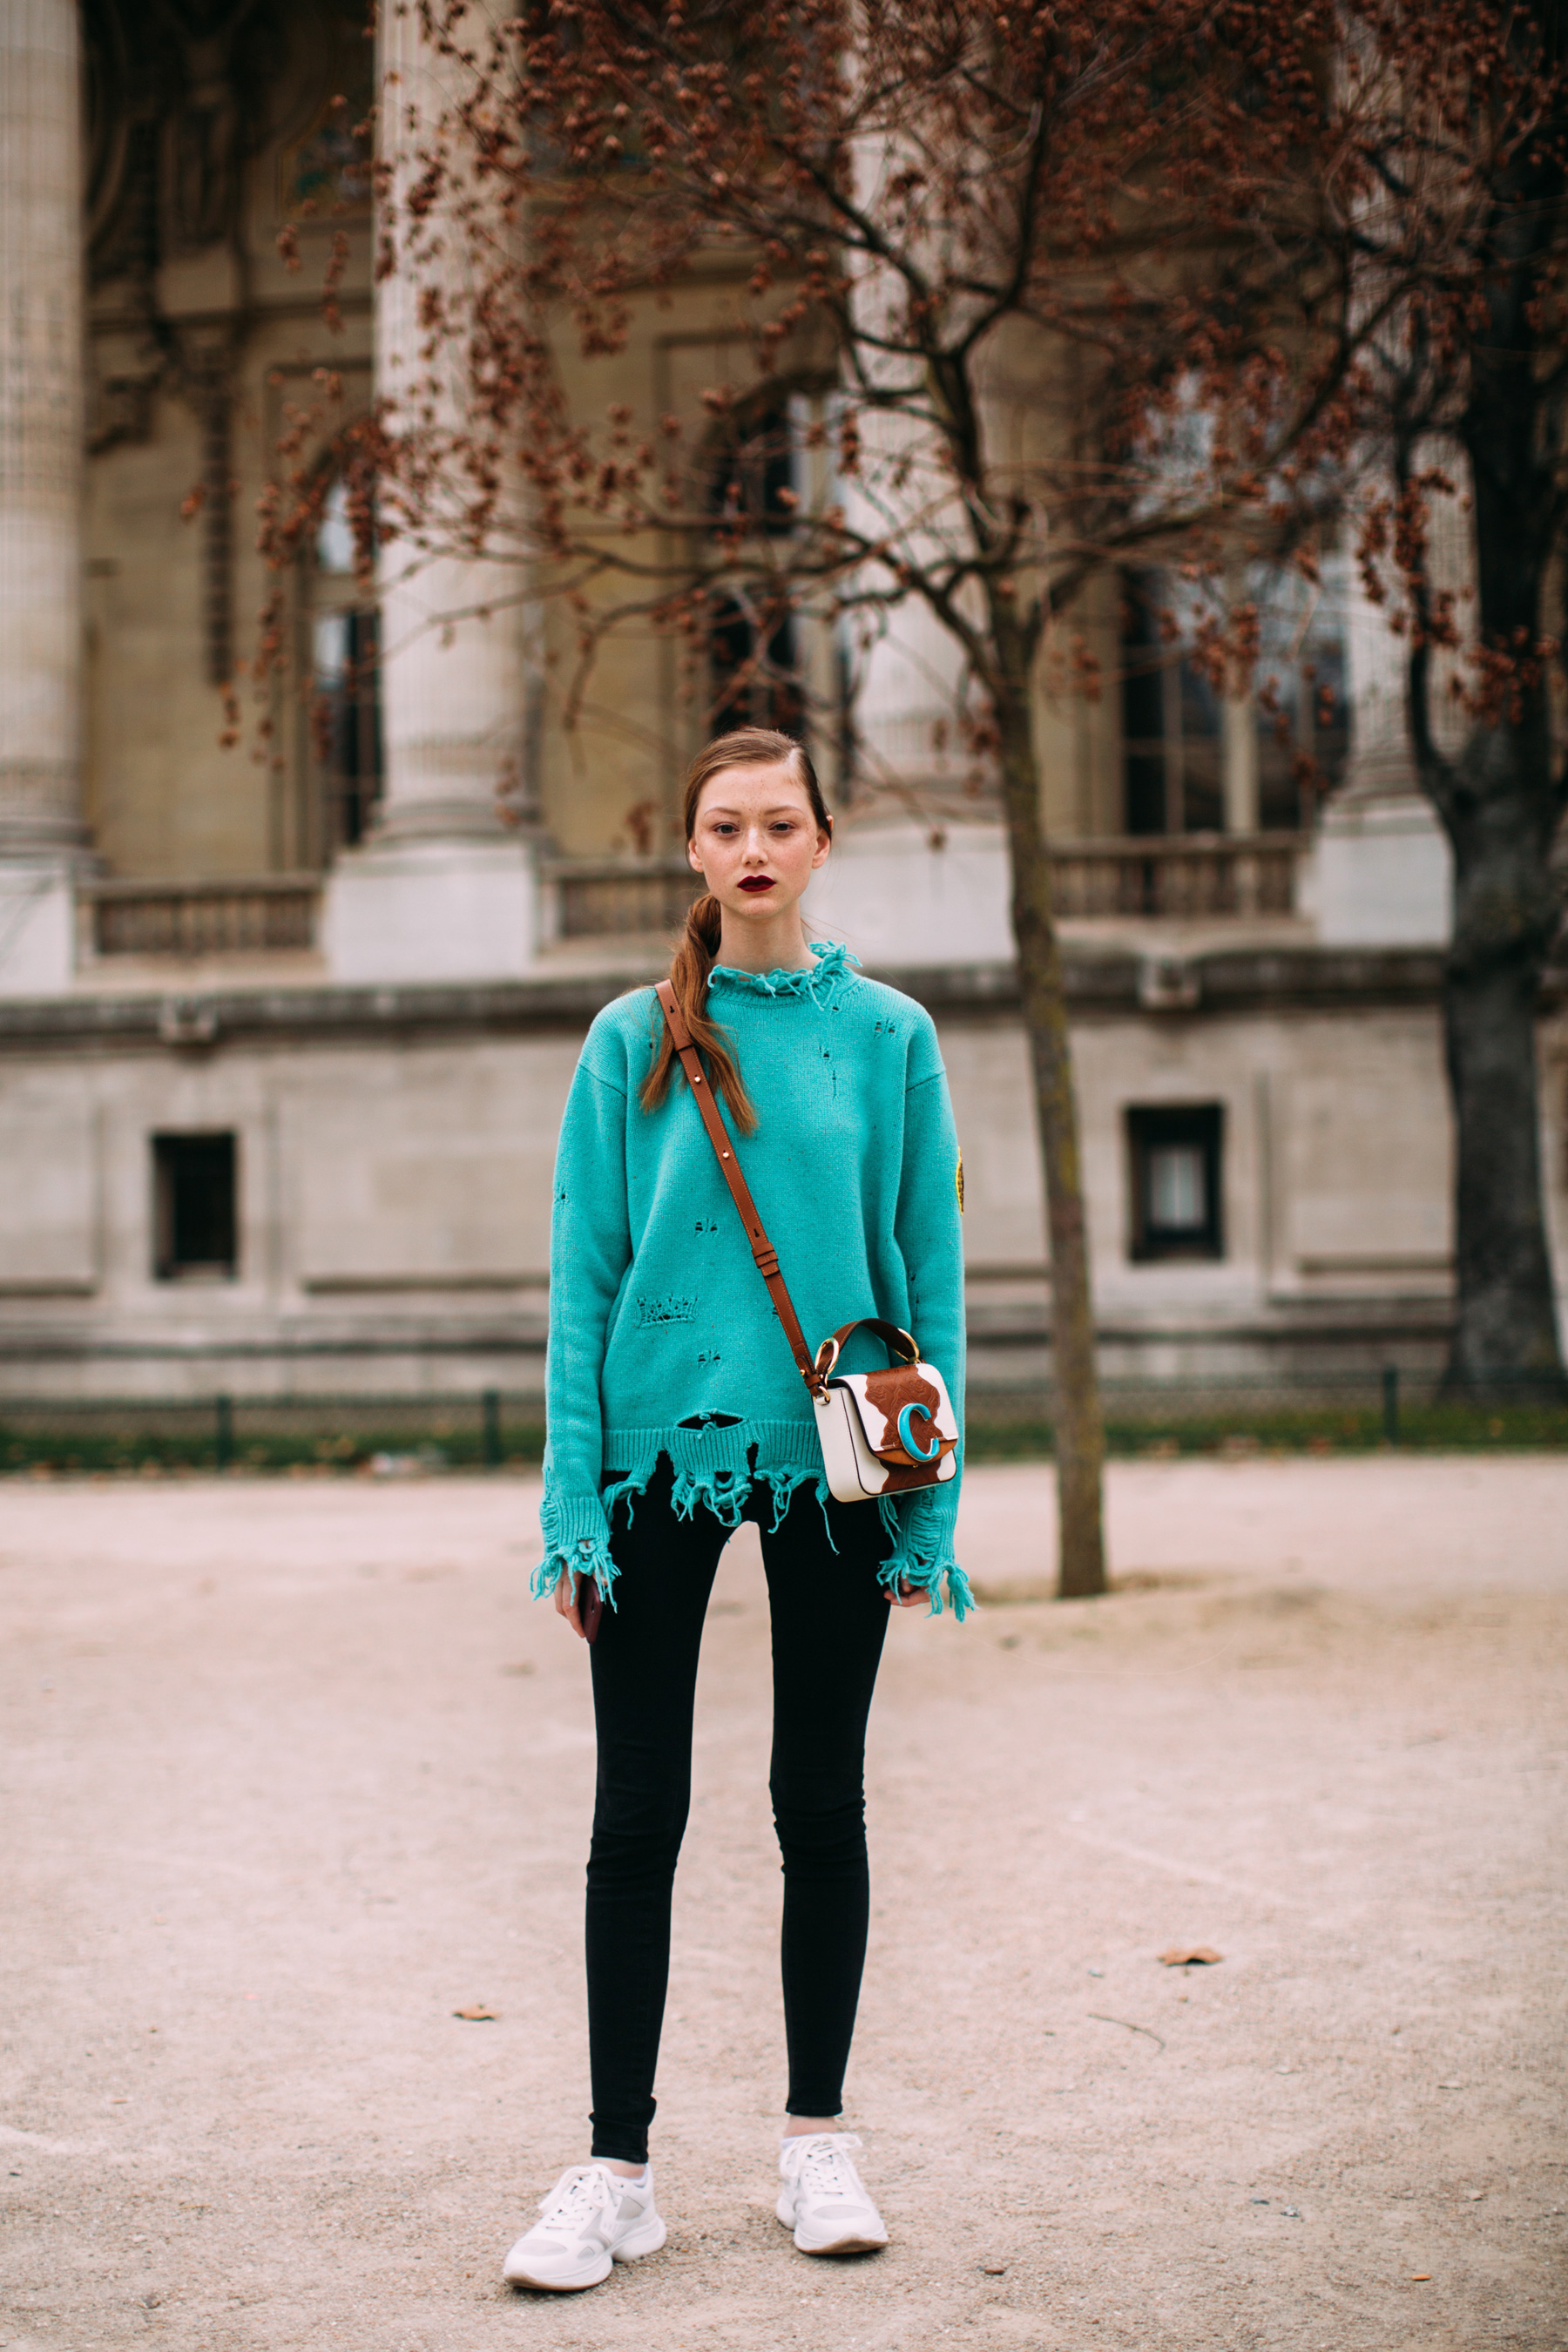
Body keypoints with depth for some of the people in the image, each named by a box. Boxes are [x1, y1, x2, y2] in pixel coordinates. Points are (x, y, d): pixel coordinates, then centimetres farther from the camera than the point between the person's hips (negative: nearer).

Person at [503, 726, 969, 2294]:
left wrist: (931, 1506, -1)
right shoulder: (633, 1042, 2)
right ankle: (618, 2170, 12)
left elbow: (930, 1271, 3)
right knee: (637, 1815, 2)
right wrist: (574, 1504, -4)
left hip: (833, 1454, 0)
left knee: (820, 1804, 9)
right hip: (665, 1445, 0)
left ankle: (816, 2139, 23)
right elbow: (584, 1278, 2)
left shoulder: (888, 1036, 2)